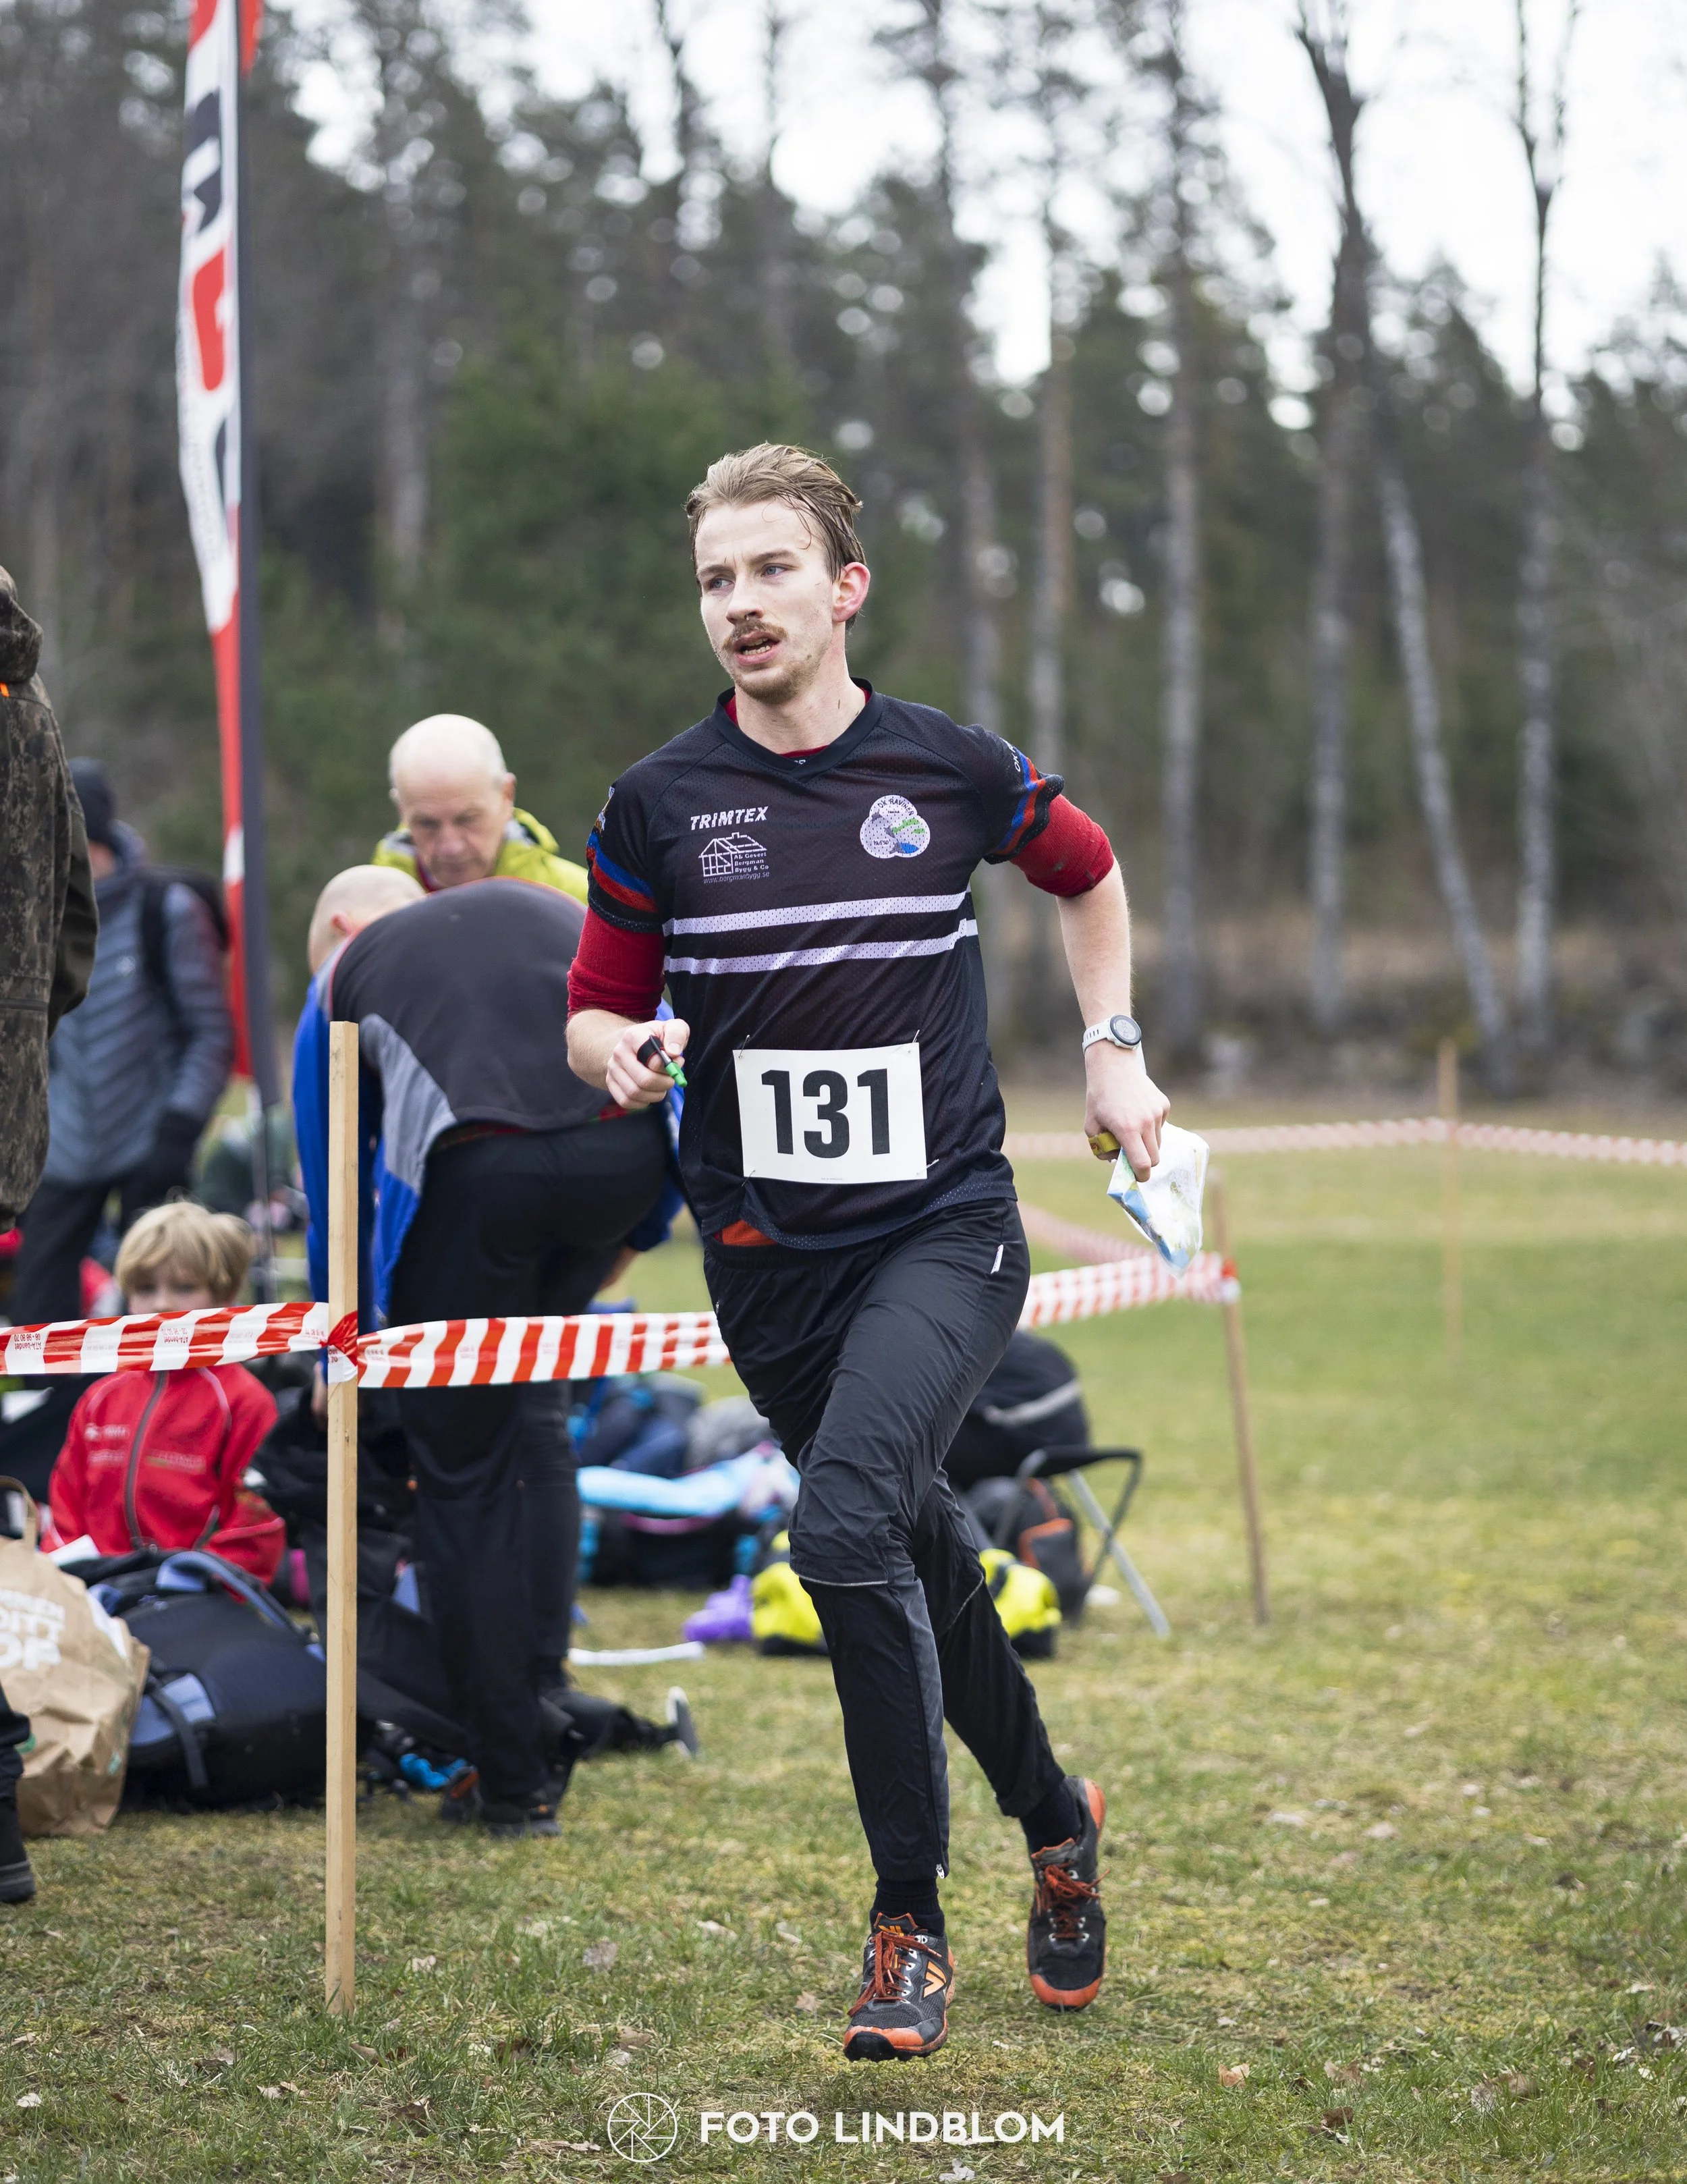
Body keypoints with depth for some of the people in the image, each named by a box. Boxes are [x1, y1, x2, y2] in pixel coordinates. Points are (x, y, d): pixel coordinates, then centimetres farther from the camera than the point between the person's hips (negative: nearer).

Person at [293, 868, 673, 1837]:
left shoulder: (346, 974, 27)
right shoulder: (546, 907, 35)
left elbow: (332, 1195, 31)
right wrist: (634, 1235, 35)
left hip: (473, 1168, -3)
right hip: (629, 1153, 3)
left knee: (466, 1470, 10)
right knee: (536, 1409, 25)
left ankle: (509, 1776, 14)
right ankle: (545, 1680, 19)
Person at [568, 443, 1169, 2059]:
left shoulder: (955, 771, 0)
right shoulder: (660, 803, 1)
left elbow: (1088, 873, 20)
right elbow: (596, 1011, 9)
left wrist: (1113, 1049, 12)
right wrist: (623, 1054, -14)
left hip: (944, 1229, -3)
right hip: (767, 1257, 3)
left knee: (846, 1522, -25)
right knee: (917, 1554, 13)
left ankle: (910, 1915, -14)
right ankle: (1055, 1824, 39)